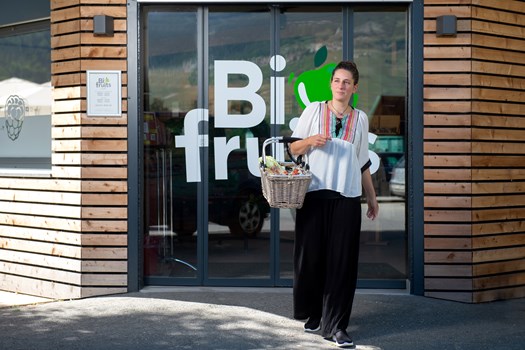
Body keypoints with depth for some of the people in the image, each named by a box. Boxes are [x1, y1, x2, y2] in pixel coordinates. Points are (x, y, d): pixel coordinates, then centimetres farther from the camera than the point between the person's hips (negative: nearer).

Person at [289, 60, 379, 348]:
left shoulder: (360, 118, 13)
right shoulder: (314, 110, 7)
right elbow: (293, 149, 8)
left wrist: (372, 197, 20)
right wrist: (310, 141, -12)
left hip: (347, 198, 1)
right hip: (314, 194, -1)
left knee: (342, 261, -3)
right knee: (311, 256, 1)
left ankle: (335, 325, 0)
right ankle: (314, 314, 21)